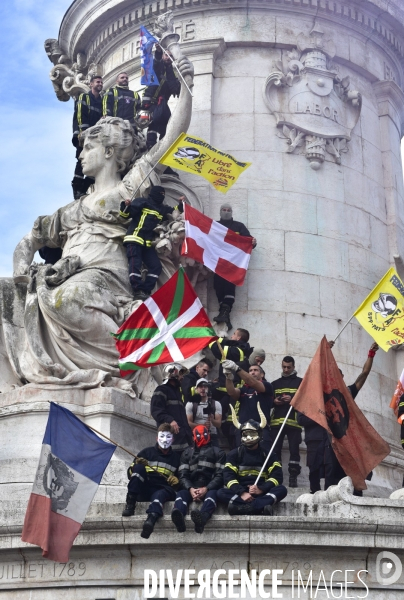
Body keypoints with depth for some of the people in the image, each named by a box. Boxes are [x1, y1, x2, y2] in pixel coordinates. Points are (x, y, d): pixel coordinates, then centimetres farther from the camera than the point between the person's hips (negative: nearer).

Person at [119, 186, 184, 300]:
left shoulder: (163, 209, 21)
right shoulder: (142, 202, 0)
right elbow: (126, 214, -5)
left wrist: (180, 204, 13)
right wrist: (126, 206, -26)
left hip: (148, 243, 7)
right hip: (134, 238, -7)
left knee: (156, 266, 0)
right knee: (135, 265, -17)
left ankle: (145, 291, -1)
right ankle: (138, 291, -19)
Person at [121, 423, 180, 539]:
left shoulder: (177, 458, 21)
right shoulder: (147, 452, 17)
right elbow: (130, 473, 13)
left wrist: (177, 480, 2)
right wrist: (136, 464, -9)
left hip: (164, 489, -1)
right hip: (144, 490, 1)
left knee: (160, 495, -39)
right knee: (139, 467, -26)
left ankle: (151, 519, -71)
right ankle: (130, 503, -32)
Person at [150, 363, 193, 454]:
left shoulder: (177, 391, 29)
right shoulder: (161, 390, -1)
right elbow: (156, 410, -16)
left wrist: (188, 431, 26)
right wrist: (169, 420, -28)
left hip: (182, 435, 9)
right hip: (170, 434, -9)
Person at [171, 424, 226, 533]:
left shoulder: (218, 453, 18)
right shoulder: (187, 453, 24)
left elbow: (220, 475, 3)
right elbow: (183, 475, 10)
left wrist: (206, 489, -16)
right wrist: (190, 489, -14)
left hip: (210, 488, -2)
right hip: (192, 489, 2)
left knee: (212, 494, -37)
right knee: (181, 494, -31)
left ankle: (201, 518, -70)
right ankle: (179, 518, -64)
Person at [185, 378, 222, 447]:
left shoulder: (216, 404, 8)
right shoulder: (190, 405, 5)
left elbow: (219, 424, 2)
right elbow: (189, 423, -3)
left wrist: (212, 420, -21)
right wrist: (202, 425, -20)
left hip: (212, 437, 1)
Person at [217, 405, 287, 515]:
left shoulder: (268, 454, 10)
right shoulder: (234, 454, 9)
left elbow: (277, 476, -2)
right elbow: (228, 476, -5)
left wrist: (261, 489, -20)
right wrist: (242, 493, -23)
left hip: (262, 493, 1)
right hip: (240, 492, -1)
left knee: (281, 490, -25)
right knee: (221, 493, -27)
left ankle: (243, 508, -43)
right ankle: (261, 507, -42)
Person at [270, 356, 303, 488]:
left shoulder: (300, 382, 9)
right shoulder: (275, 383, 19)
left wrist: (293, 399, -15)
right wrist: (274, 401, -3)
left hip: (294, 421, -3)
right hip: (276, 421, 3)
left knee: (294, 450, -4)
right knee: (275, 450, -1)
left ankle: (293, 477, -1)